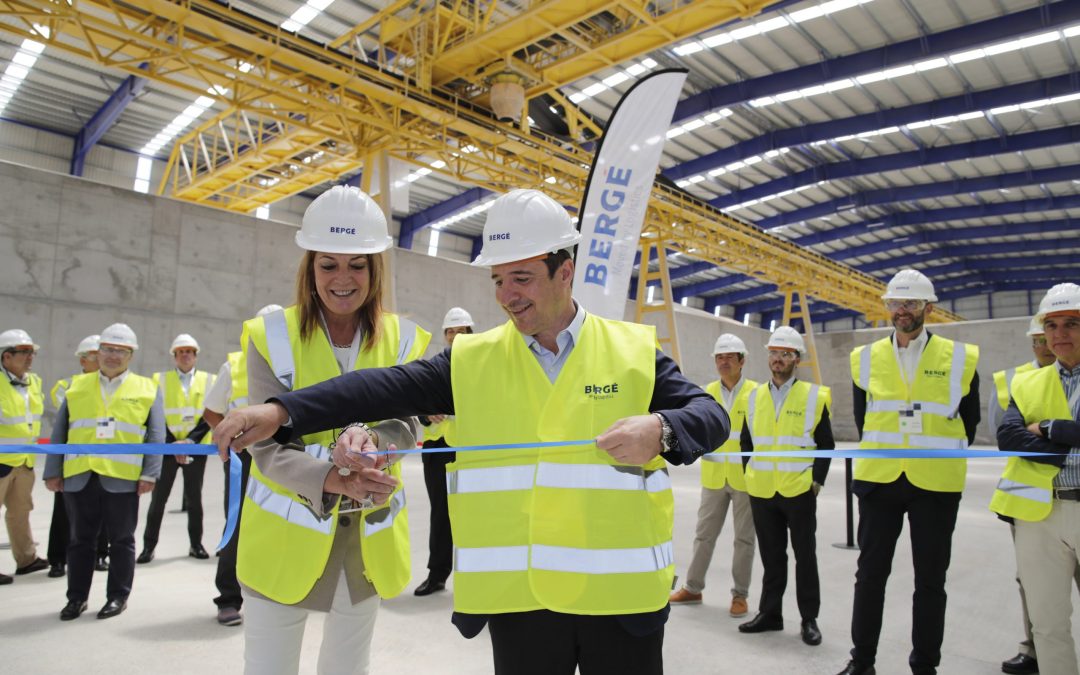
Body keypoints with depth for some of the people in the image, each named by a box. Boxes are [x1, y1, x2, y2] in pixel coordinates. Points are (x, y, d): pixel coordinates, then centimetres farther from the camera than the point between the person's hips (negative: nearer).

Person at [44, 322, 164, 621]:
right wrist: (53, 471, 5)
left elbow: (155, 435, 1)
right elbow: (59, 432, 12)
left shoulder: (147, 389, 6)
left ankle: (118, 596, 18)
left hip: (123, 478, -2)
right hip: (78, 477, 2)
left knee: (121, 540, 7)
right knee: (81, 539, 11)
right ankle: (77, 597, 24)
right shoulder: (77, 386, 13)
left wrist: (150, 473, -7)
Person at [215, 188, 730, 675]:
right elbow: (384, 389, -8)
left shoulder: (634, 350, 0)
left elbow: (710, 414, -3)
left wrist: (658, 430, -25)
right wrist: (280, 412, -20)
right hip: (517, 593, 1)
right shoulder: (472, 360, 1)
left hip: (620, 591, 0)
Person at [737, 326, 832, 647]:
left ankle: (809, 619, 19)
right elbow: (746, 440, 16)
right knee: (771, 555, 13)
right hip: (761, 491, 3)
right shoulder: (755, 396, 8)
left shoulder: (814, 396, -2)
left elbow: (826, 444, 0)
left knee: (805, 555, 6)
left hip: (799, 491, -3)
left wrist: (817, 480, -7)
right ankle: (770, 613, 24)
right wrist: (750, 474, 8)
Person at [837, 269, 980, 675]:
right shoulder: (866, 359, 3)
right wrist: (878, 454, 12)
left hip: (936, 485, -1)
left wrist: (944, 458, 8)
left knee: (930, 579, 9)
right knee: (870, 573, 8)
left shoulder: (960, 359, -2)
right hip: (879, 480, 1)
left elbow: (969, 422, 7)